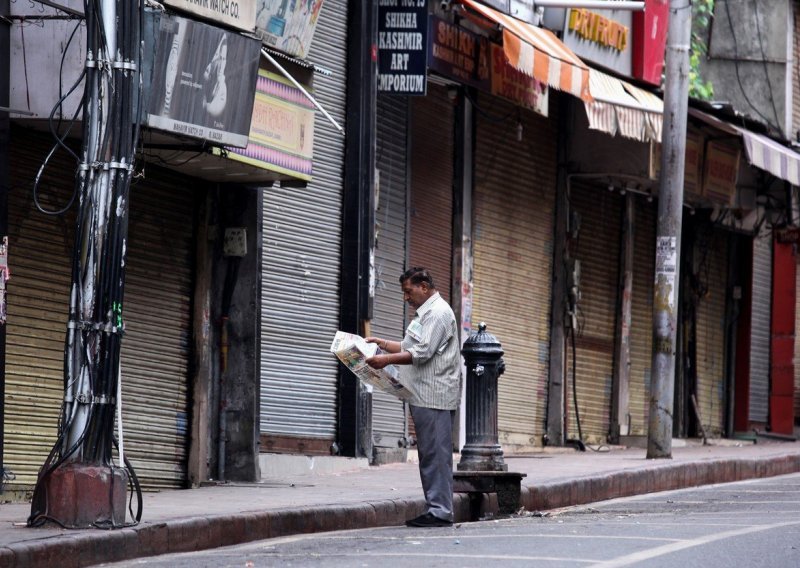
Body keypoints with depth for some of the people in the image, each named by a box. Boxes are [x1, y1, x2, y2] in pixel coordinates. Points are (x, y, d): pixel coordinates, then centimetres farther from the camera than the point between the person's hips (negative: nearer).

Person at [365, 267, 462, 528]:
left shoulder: (438, 313, -10)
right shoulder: (425, 313, 23)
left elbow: (423, 353, -19)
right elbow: (410, 348, 29)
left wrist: (388, 359, -20)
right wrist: (381, 343, 19)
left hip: (435, 396, -10)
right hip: (424, 397, 10)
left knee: (436, 454, -10)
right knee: (429, 455, 10)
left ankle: (440, 511, -10)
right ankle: (435, 509, 12)